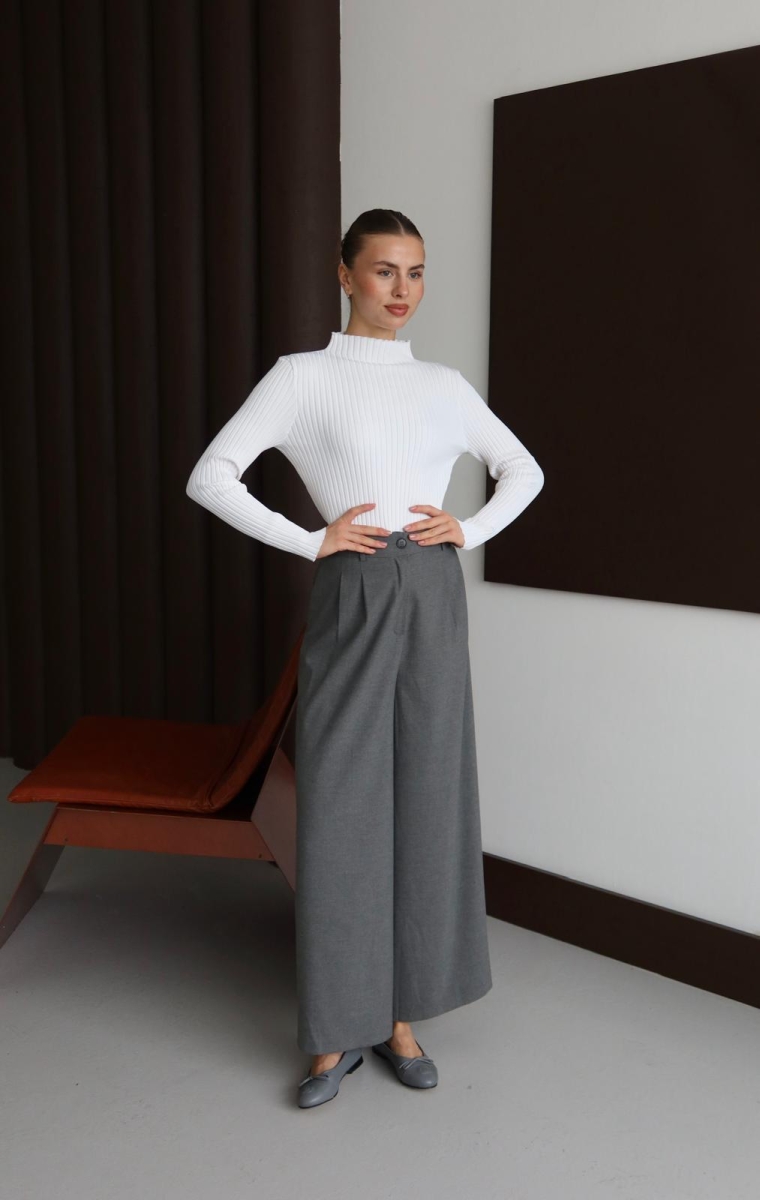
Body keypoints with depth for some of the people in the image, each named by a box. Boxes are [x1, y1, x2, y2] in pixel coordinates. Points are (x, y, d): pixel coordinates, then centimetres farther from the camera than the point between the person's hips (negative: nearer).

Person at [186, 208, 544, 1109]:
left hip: (434, 600, 4)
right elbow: (210, 477, -6)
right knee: (341, 807, 0)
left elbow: (524, 471, 21)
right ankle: (337, 1033, 15)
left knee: (427, 800, 7)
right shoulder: (303, 376, 0)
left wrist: (470, 531, 4)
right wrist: (308, 541, -11)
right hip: (352, 598, -3)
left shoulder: (445, 385, 11)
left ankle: (399, 1016, 23)